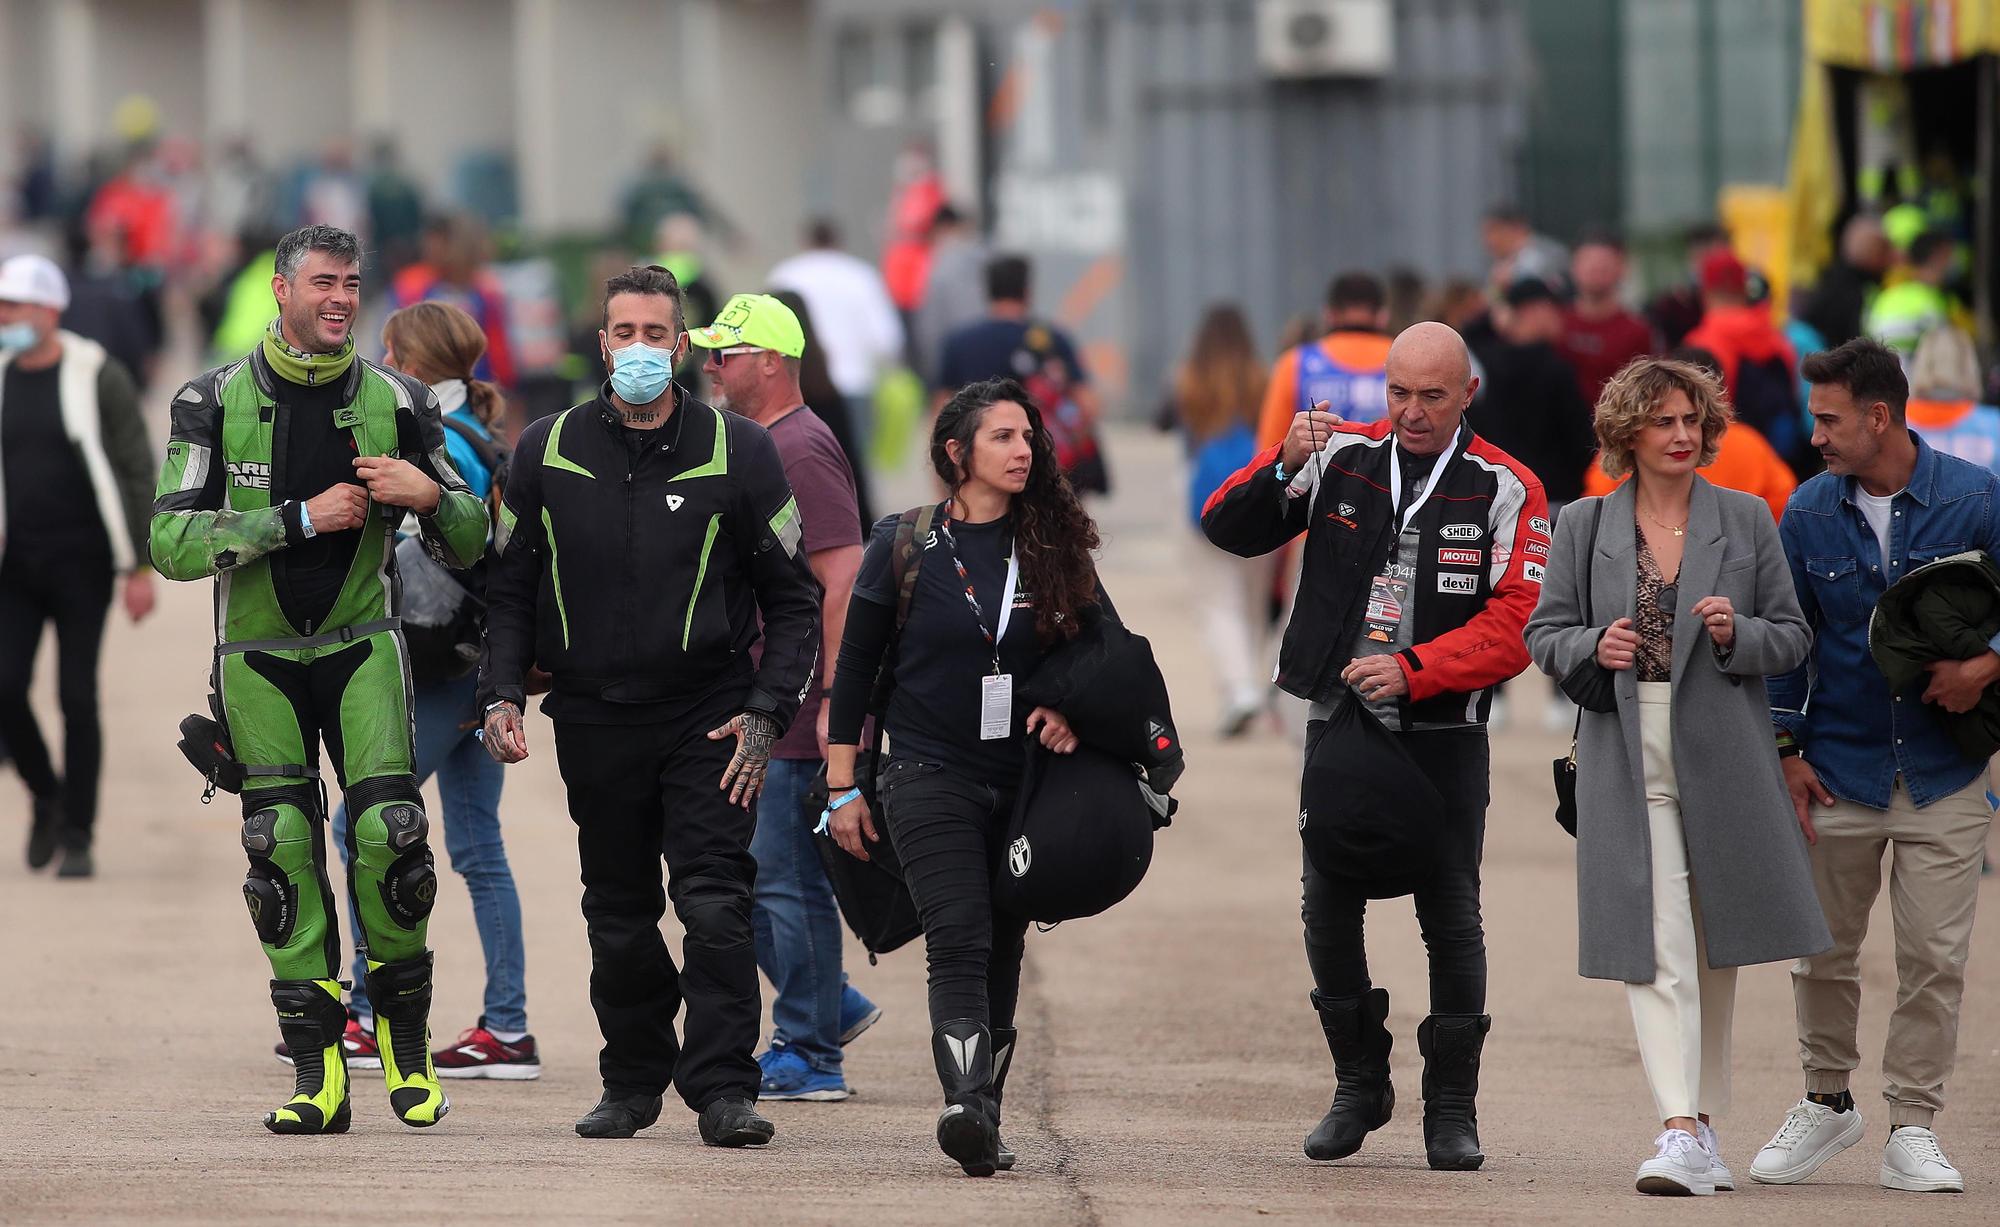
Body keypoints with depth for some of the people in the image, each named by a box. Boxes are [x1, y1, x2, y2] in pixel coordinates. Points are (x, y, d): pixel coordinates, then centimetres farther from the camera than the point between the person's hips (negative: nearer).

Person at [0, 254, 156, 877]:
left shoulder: (97, 377, -6)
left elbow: (138, 471, -5)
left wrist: (140, 568, -9)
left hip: (81, 562, -3)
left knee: (78, 697, -3)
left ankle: (78, 836, 6)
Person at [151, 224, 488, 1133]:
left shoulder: (394, 404, -2)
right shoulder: (215, 404, -5)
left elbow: (468, 547, 4)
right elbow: (172, 541, -14)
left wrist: (432, 495, -19)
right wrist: (301, 519, -20)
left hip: (361, 647, 0)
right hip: (258, 657, 0)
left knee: (389, 834, -14)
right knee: (284, 853, -4)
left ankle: (406, 1042, 4)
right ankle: (317, 1075, 1)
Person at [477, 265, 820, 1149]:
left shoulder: (737, 453, -1)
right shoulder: (547, 453, 4)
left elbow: (793, 600, 3)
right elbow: (510, 587, 12)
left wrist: (767, 714, -7)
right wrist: (502, 693, -3)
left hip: (707, 713, -2)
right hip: (594, 718, 2)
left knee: (714, 902, -13)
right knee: (618, 916, 9)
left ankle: (723, 1088, -11)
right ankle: (634, 1079, 22)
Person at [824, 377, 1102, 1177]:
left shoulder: (1053, 547, 5)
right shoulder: (904, 546, 1)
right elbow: (854, 667, 6)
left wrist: (1070, 712, -3)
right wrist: (842, 788, 3)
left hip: (1023, 780, 3)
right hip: (930, 773, -3)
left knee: (1003, 952, 6)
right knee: (959, 938, -18)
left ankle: (983, 1125, 11)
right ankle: (968, 1108, -33)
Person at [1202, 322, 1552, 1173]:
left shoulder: (1506, 491, -5)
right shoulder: (1342, 459, 3)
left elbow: (1515, 625, -12)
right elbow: (1230, 530, 2)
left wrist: (1414, 670, -23)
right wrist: (1283, 468, -16)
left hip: (1443, 740, -2)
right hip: (1341, 728, 2)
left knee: (1451, 918, 1)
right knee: (1328, 911, 4)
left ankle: (1452, 1108, 12)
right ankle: (1359, 1086, 22)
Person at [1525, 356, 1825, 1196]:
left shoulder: (1745, 521, 6)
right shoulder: (1584, 527, 6)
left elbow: (1792, 637, 8)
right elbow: (1544, 634, 9)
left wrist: (1737, 634, -12)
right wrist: (1594, 647, -11)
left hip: (1723, 753, 1)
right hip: (1628, 757, -1)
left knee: (1716, 943, 10)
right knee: (1657, 946, -11)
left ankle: (1702, 1116, 24)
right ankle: (1680, 1131, -18)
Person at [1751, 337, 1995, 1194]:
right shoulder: (1809, 513, 2)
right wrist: (1785, 749, 2)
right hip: (1839, 771, 2)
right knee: (1822, 951, 6)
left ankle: (1912, 1128, 7)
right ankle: (1826, 1101, 25)